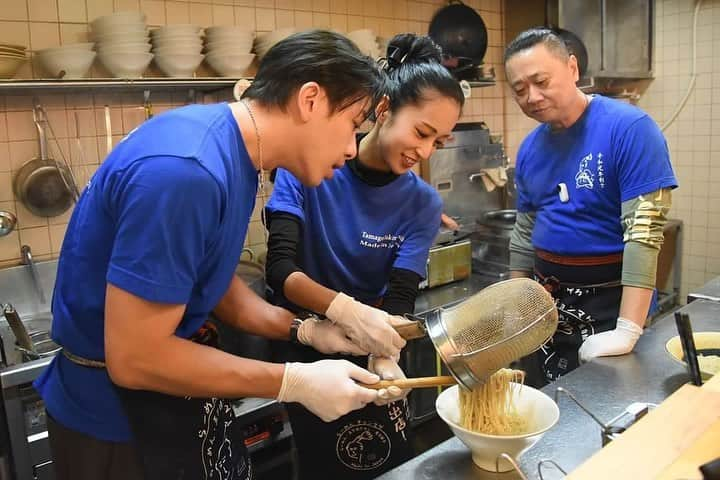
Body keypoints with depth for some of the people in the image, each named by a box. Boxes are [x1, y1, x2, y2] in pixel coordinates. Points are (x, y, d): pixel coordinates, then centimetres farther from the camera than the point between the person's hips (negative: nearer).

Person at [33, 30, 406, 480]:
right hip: (118, 414, -8)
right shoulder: (185, 171, -31)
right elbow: (134, 359, -27)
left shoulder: (233, 155, -1)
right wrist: (296, 382, -21)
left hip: (172, 379, 8)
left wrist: (307, 330, -4)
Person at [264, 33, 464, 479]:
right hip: (306, 349, -2)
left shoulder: (423, 205, -10)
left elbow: (398, 300, -17)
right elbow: (281, 270, -24)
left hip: (371, 354, 2)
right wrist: (341, 307, -43)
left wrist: (384, 358, -37)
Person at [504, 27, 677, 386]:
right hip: (547, 305, 6)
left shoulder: (629, 128, -17)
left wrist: (627, 332, -29)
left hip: (611, 304, -6)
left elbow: (644, 231, -23)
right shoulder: (529, 149, 3)